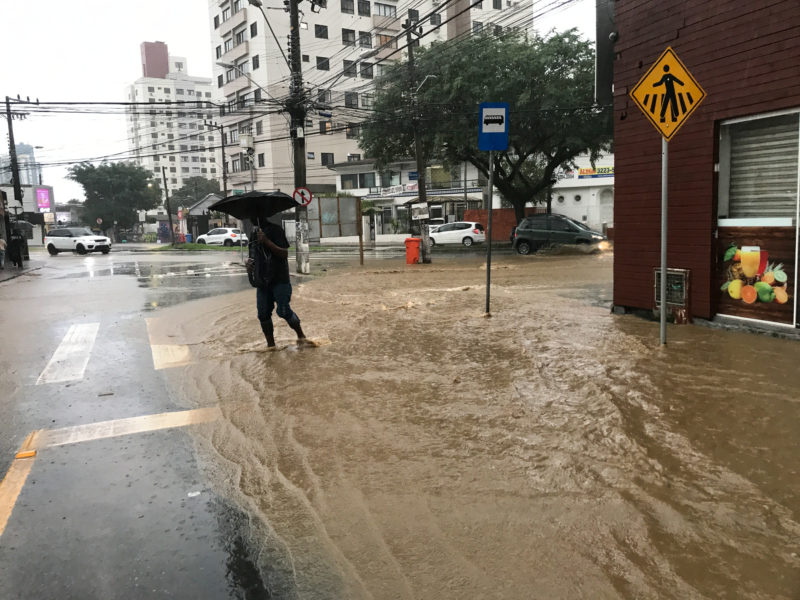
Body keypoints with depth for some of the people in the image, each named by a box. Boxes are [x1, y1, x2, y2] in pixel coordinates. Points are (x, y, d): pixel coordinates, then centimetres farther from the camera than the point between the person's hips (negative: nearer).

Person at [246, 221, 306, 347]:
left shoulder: (274, 230, -7)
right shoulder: (254, 233, 14)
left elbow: (284, 254, -14)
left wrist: (267, 241, -23)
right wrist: (250, 263, 0)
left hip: (280, 280, -6)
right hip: (262, 280, 6)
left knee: (283, 310, -12)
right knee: (263, 313, 2)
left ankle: (300, 335, 10)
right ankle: (270, 344, 13)